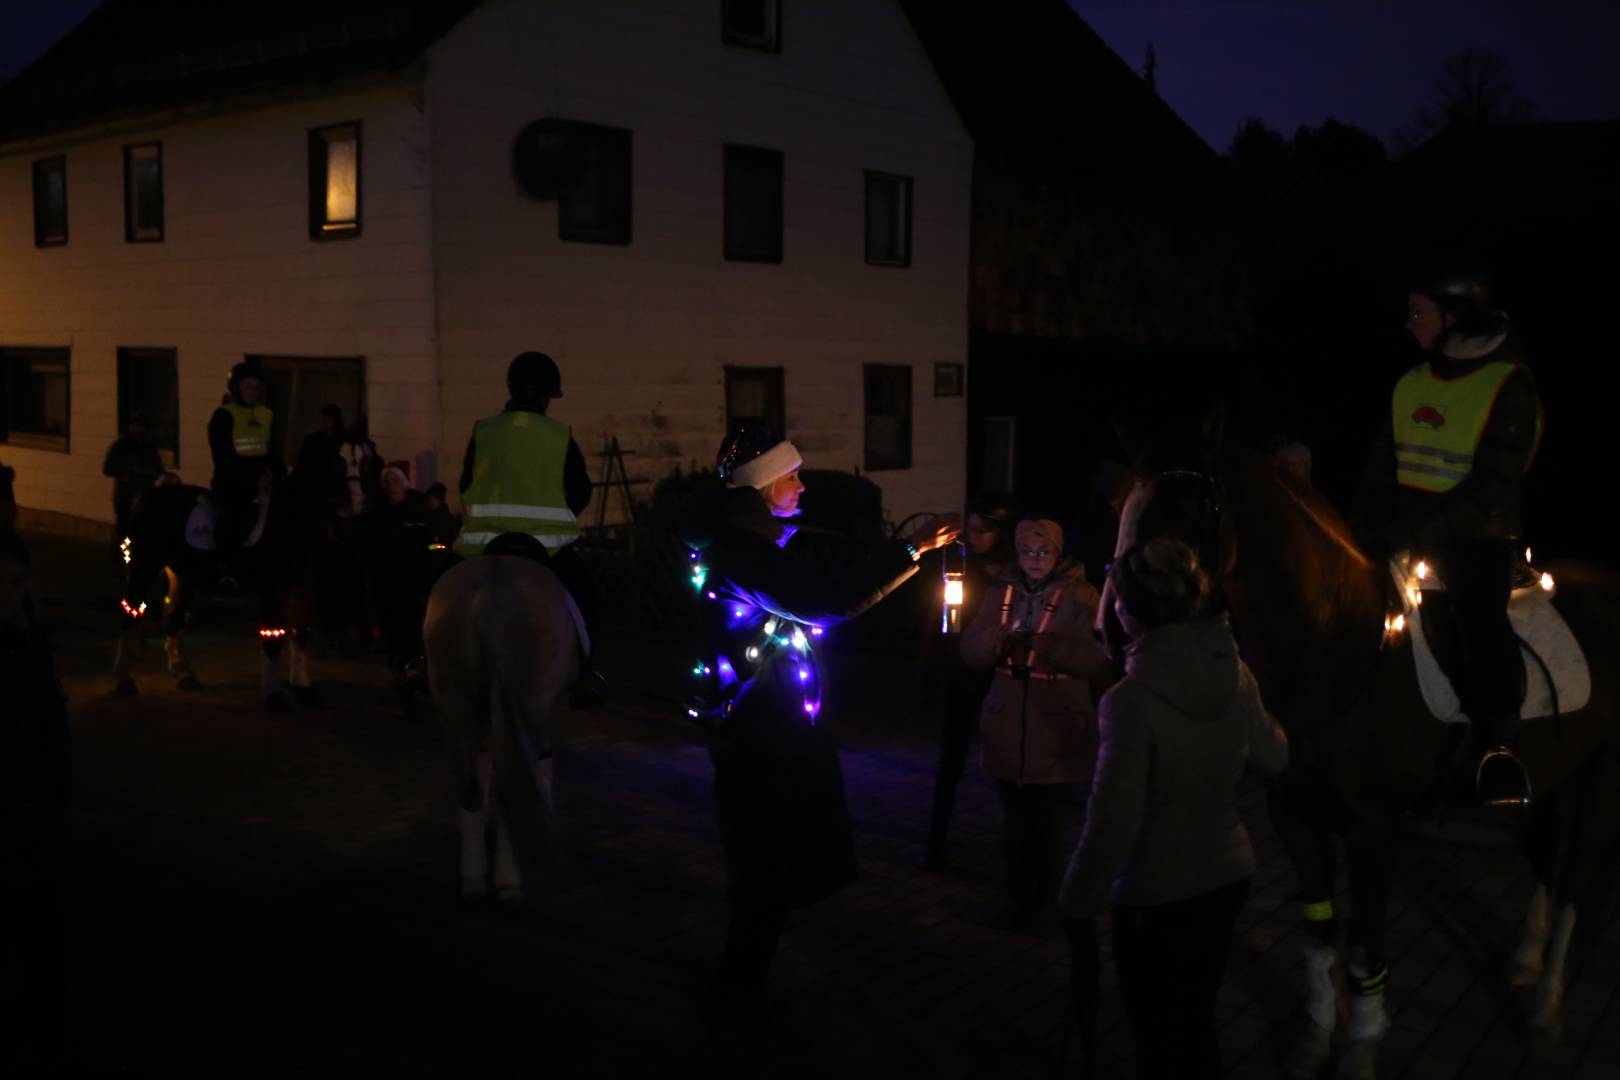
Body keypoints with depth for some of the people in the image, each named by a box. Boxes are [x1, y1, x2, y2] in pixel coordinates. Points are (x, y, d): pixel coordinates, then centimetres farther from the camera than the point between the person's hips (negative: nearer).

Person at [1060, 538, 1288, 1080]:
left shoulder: (1133, 697, -24)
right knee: (1196, 1022, 25)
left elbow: (1114, 819, -22)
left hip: (1157, 893, -6)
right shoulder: (1235, 673, -6)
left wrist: (1079, 906, -11)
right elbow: (1274, 759, 11)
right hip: (1227, 874, 6)